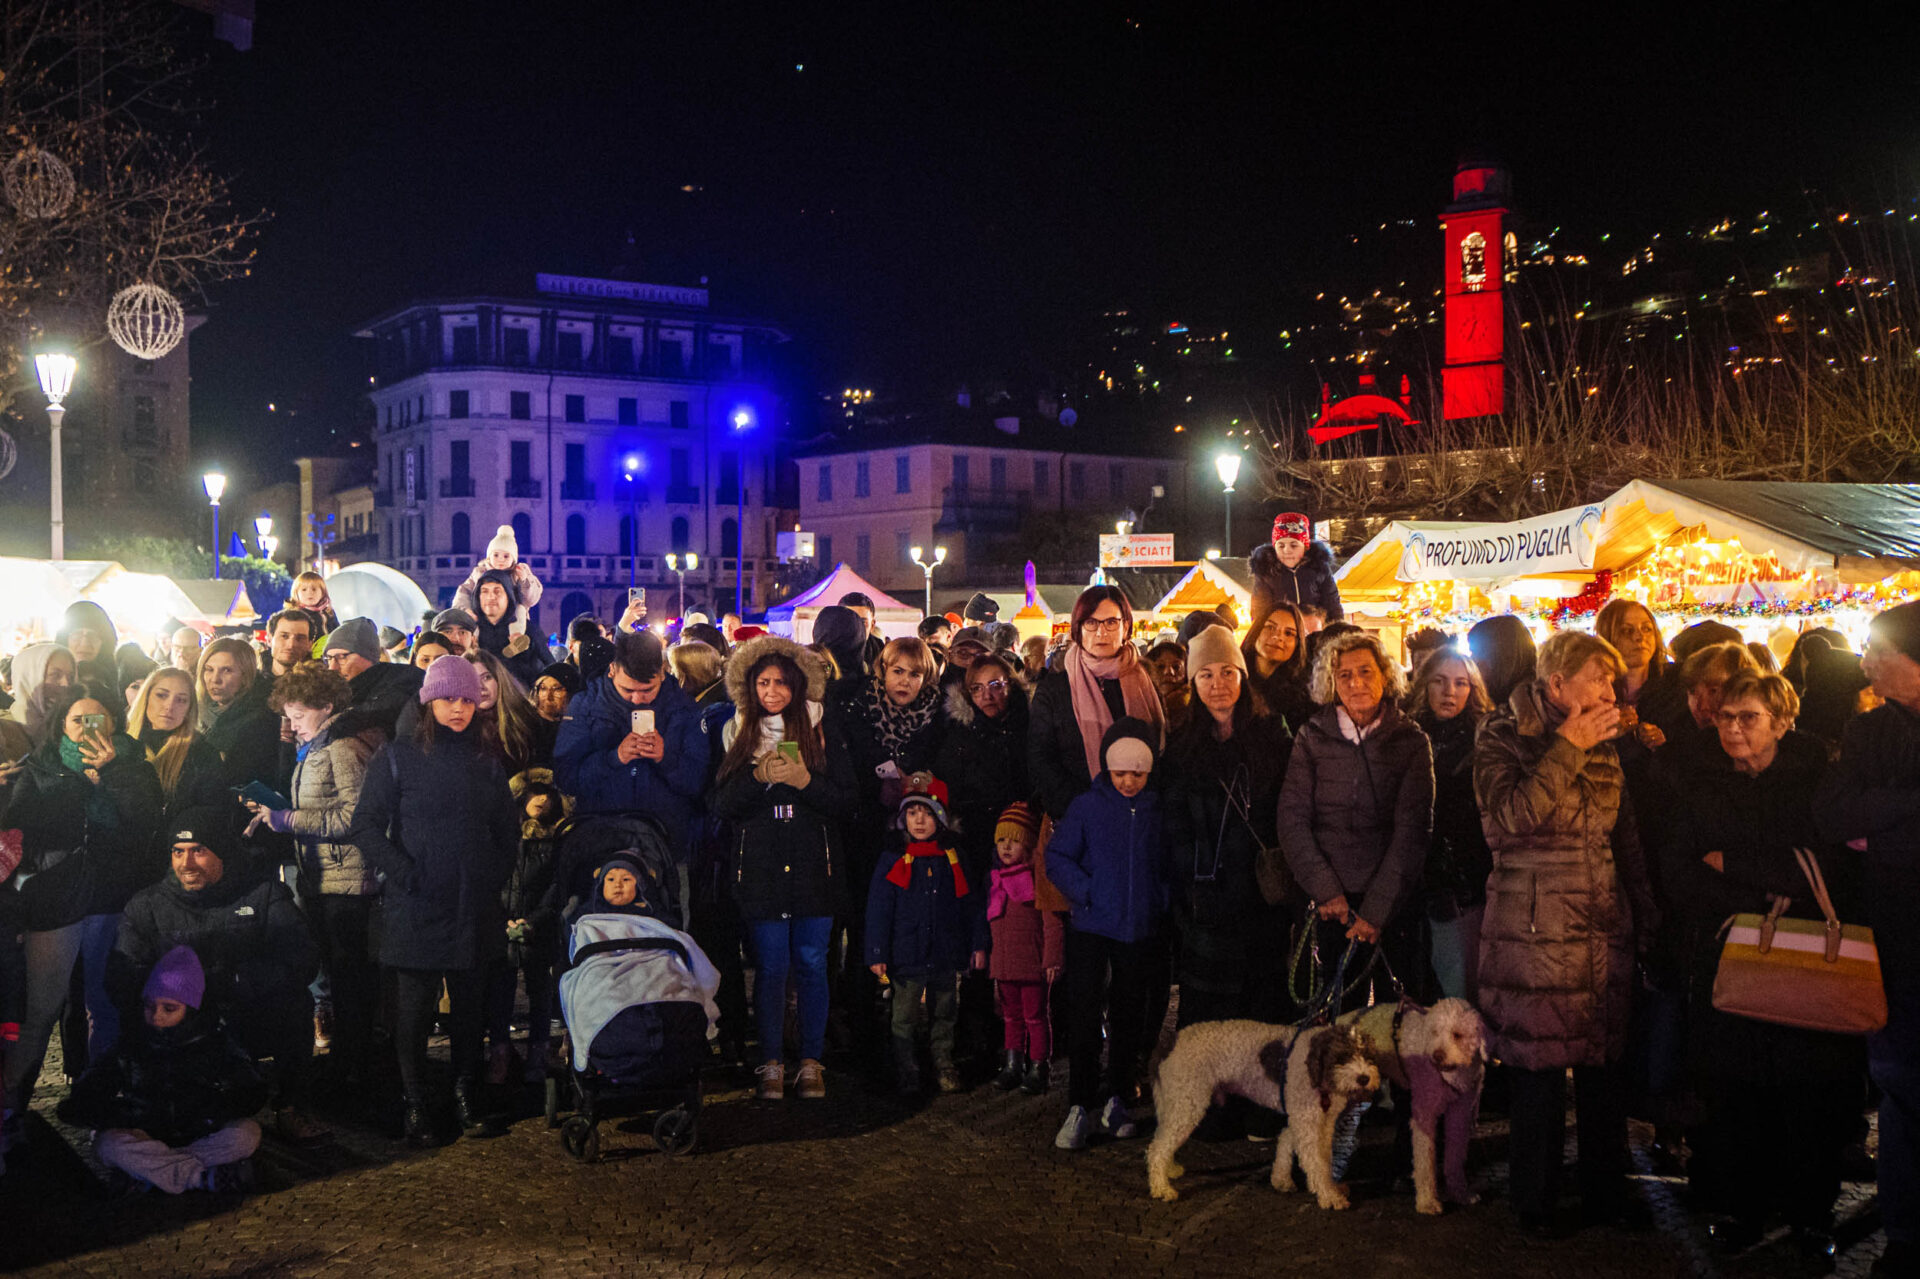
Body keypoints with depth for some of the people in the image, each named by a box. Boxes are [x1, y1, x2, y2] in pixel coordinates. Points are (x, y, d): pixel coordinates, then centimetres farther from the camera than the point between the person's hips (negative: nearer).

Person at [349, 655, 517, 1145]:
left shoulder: (487, 761, 12)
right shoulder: (397, 757, 1)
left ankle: (467, 1099, 18)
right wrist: (403, 872, -12)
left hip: (475, 909, 3)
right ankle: (416, 1107, 11)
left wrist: (496, 875, 6)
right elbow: (366, 825, -4)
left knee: (471, 1008, 7)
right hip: (416, 907, -3)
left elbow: (508, 830, 19)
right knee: (414, 1009, 0)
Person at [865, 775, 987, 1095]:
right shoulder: (893, 858, -2)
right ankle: (907, 1077, 12)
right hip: (907, 957, -2)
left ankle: (945, 1069, 25)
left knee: (944, 1016, 12)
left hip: (946, 956, 2)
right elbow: (878, 908, -3)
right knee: (904, 1019, 1)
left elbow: (970, 902, 10)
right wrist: (877, 954, -8)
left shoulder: (952, 856, 6)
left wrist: (979, 944, 7)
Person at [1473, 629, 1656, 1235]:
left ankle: (1605, 1194, 22)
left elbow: (1625, 836, 19)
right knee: (1539, 1069, -2)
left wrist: (1644, 915, 16)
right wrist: (1568, 749, -17)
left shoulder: (1605, 743, 13)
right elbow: (1511, 817, -21)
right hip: (1533, 928, -5)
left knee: (1603, 1063, 7)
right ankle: (1536, 1202, 13)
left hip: (1604, 924, 5)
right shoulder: (1501, 737, -4)